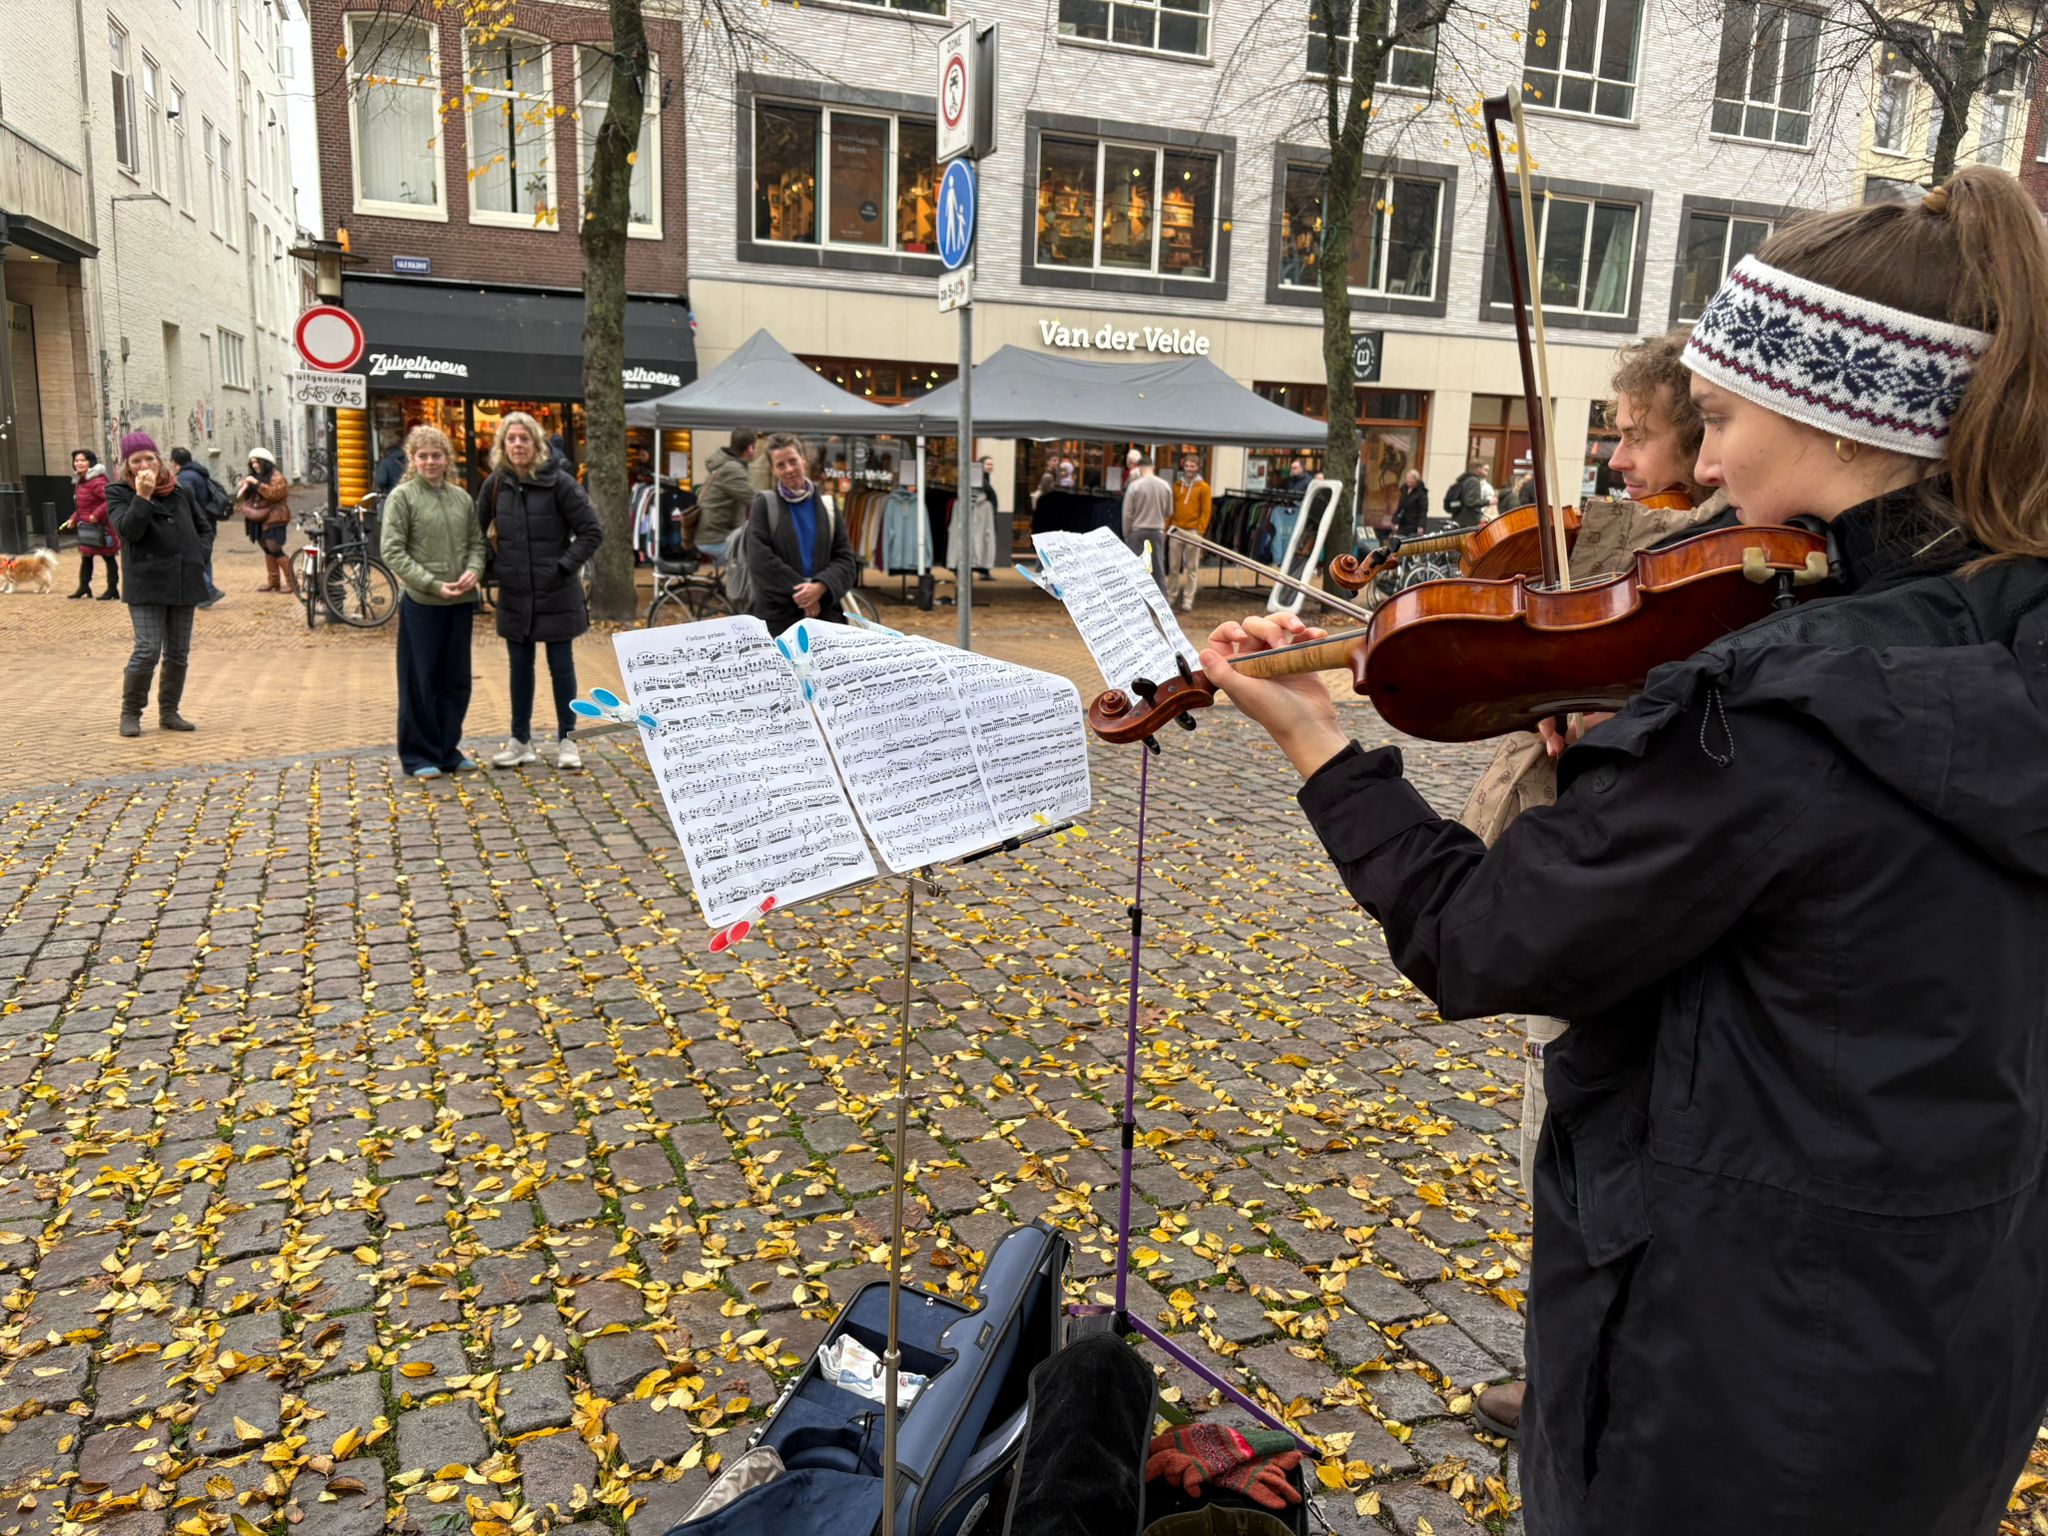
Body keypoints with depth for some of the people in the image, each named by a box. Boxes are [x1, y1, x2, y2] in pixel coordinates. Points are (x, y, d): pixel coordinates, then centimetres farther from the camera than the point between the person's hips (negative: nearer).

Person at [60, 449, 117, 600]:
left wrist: (97, 514, -28)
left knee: (108, 557, -1)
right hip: (86, 527, 10)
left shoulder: (97, 481, -19)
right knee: (86, 557, 16)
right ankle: (84, 587, 26)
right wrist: (73, 519, 12)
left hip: (100, 527, -10)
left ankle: (113, 590, 5)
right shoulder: (80, 481, 13)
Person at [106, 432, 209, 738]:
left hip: (184, 582, 5)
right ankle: (130, 713, 4)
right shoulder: (118, 493, 0)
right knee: (148, 650, -12)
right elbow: (128, 530, -15)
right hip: (146, 584, -5)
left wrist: (199, 557, 11)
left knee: (178, 653, 8)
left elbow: (200, 525, 25)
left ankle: (169, 712, 19)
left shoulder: (177, 489, 12)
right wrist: (143, 496, -22)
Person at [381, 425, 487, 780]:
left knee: (456, 680, 11)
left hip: (461, 602, 5)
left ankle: (448, 750, 22)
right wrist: (433, 584, -16)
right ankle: (419, 755, 12)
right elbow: (392, 552, -8)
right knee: (420, 681, 2)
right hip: (420, 603, -5)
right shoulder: (402, 496, -3)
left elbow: (476, 542, 16)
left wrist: (474, 570, -6)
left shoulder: (462, 497, 10)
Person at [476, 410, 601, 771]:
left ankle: (566, 741, 17)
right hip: (514, 595, 4)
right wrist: (492, 567, 4)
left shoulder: (558, 482, -10)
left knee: (561, 666, 5)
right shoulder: (496, 484, 2)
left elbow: (591, 532, -9)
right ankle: (520, 742, 22)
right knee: (520, 668, 12)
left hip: (556, 594, -4)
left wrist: (565, 566, -13)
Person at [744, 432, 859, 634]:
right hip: (777, 615, -2)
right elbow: (759, 560, -8)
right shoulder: (764, 504, 4)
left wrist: (820, 587, -14)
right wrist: (799, 591, -14)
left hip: (825, 612, 2)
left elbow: (845, 559, 6)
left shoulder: (826, 505, 12)